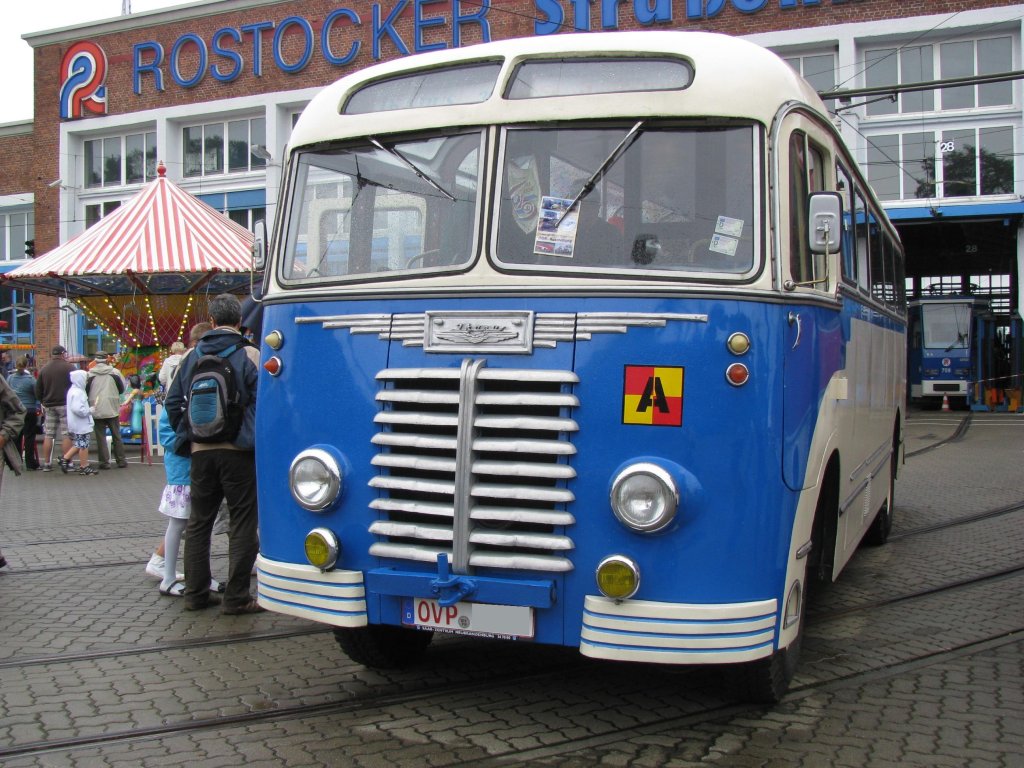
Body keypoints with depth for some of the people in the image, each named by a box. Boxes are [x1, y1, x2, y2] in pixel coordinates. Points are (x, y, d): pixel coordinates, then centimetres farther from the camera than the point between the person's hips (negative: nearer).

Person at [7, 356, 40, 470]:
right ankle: (30, 464, 5)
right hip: (29, 411, -3)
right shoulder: (30, 379, -13)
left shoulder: (10, 378, -2)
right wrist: (38, 407, 2)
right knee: (29, 437, 2)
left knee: (16, 437, 12)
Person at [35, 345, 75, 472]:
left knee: (48, 435, 8)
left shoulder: (43, 369, 8)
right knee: (66, 435, -3)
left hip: (49, 406, 5)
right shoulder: (69, 367, -7)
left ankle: (46, 464, 10)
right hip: (65, 405, -5)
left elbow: (38, 390, 10)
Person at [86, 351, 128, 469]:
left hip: (96, 410, -1)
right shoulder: (115, 372, -2)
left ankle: (104, 462, 1)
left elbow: (85, 392, 0)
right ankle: (121, 461, 12)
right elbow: (122, 389, 6)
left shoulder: (90, 374, -5)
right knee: (116, 436, 10)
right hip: (112, 409, 1)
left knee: (101, 437, 4)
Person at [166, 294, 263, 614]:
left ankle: (196, 593, 19)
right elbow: (260, 404, -11)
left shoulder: (193, 356, 7)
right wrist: (255, 441, 1)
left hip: (201, 452, 5)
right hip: (237, 451, -4)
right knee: (242, 525, 2)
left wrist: (185, 438, 19)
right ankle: (236, 598, 2)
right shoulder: (249, 355, -6)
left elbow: (172, 402, 9)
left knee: (198, 523, 14)